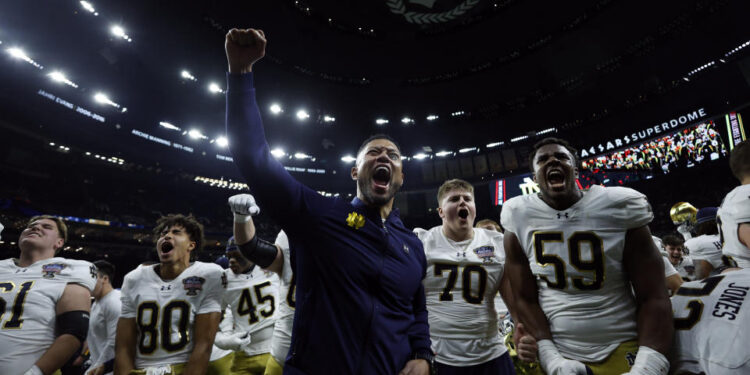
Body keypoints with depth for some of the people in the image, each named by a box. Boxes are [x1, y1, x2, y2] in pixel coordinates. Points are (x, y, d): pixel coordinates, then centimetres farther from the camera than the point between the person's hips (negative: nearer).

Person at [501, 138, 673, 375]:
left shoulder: (618, 209, -9)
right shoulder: (520, 220, -7)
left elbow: (652, 297, -8)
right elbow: (524, 299, -4)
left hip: (622, 351, 0)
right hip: (552, 352, 1)